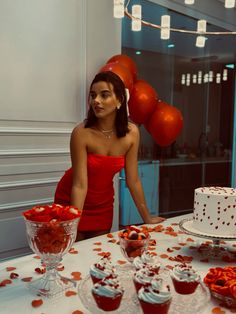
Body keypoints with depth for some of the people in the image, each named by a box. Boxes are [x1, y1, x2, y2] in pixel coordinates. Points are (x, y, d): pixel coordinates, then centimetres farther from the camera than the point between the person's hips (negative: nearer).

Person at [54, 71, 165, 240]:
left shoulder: (132, 133, -16)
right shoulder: (81, 133, -26)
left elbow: (133, 180, -8)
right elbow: (80, 184, -26)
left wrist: (147, 217, -2)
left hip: (103, 203, 3)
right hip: (73, 201, -3)